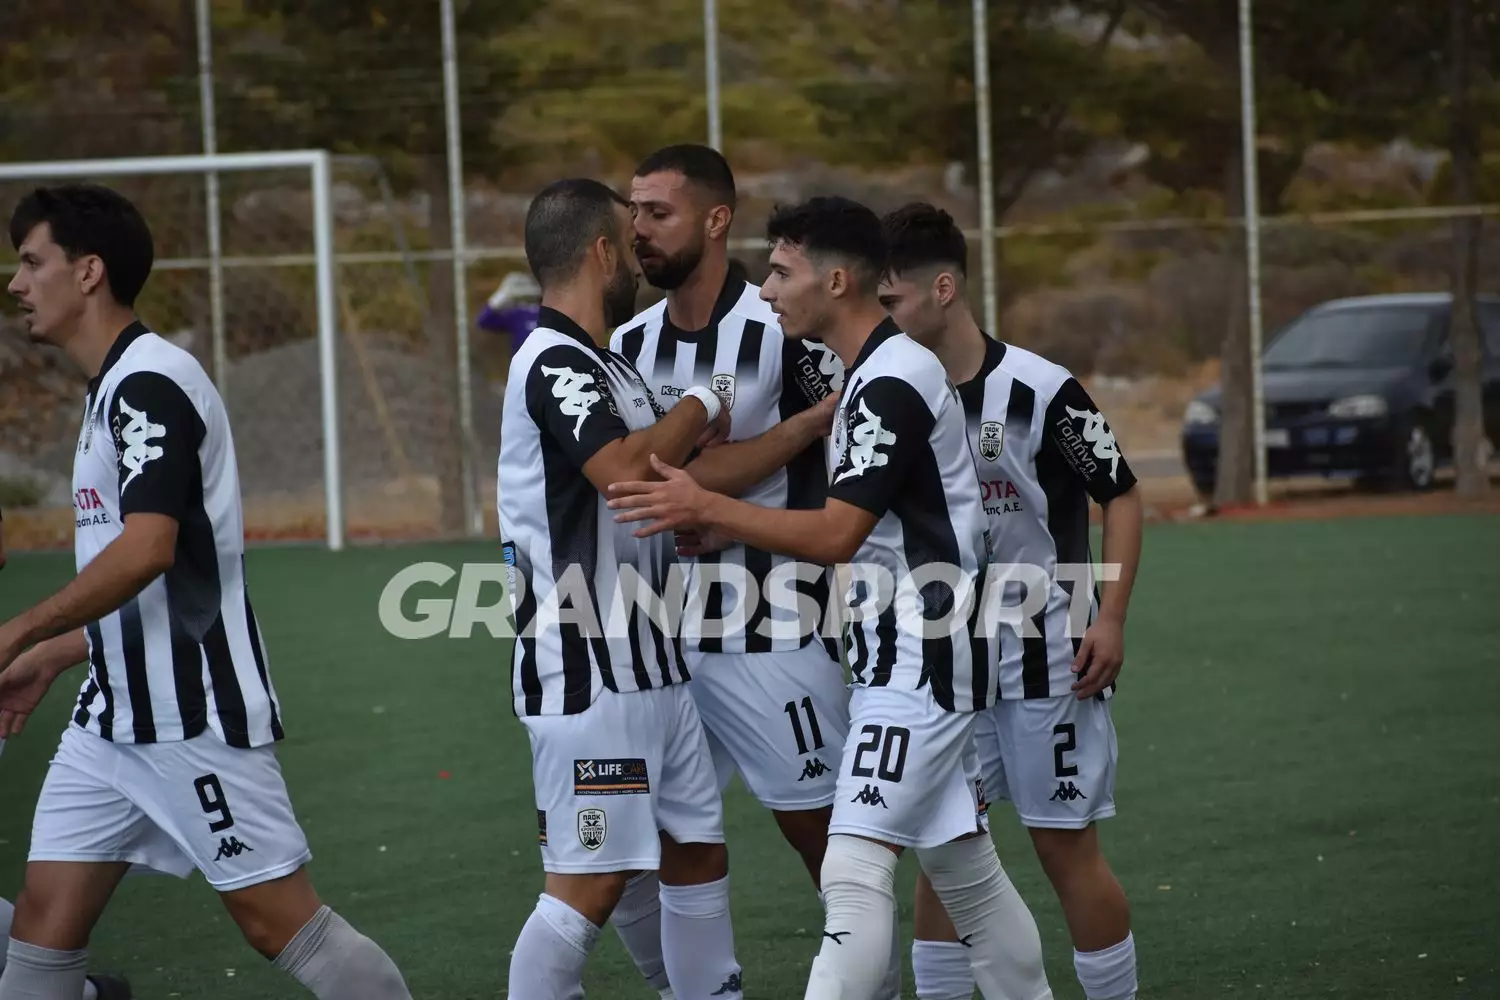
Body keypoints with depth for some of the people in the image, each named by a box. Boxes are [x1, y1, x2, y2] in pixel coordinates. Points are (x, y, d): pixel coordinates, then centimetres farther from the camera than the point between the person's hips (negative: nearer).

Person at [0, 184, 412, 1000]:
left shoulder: (149, 383, -14)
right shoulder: (115, 388, 16)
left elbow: (148, 549, -26)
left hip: (195, 717, -10)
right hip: (116, 716, 10)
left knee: (280, 922, -6)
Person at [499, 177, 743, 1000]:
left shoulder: (606, 365, 17)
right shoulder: (556, 362, -15)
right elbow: (626, 471, -31)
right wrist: (700, 407, -13)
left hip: (649, 665, 10)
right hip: (586, 676, -10)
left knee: (699, 854, 14)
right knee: (590, 882, -9)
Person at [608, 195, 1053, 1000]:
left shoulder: (891, 382, -17)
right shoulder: (870, 375, 15)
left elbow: (835, 537, -23)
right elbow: (853, 531, 18)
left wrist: (705, 508, -25)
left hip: (919, 664, -11)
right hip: (909, 661, 11)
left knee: (853, 873, -16)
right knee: (967, 873, 15)